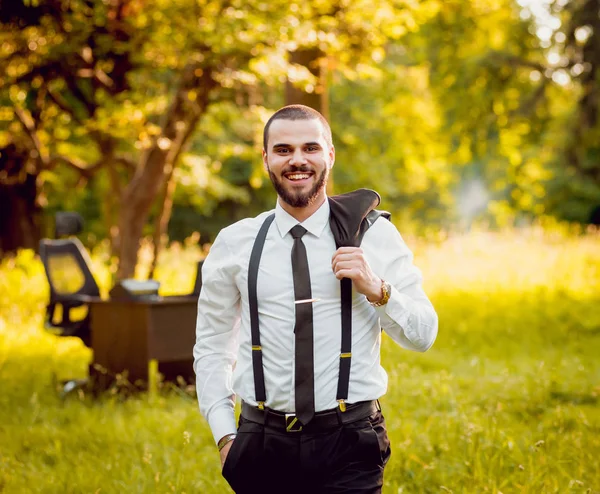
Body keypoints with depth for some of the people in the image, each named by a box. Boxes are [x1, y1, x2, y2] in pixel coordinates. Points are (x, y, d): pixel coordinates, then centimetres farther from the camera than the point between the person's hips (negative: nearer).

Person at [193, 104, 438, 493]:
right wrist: (225, 435, 0)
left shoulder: (375, 235, 1)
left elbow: (423, 336, 2)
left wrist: (376, 289, -14)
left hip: (349, 445, -1)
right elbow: (211, 348, 8)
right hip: (264, 443, 1)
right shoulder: (234, 244, 3)